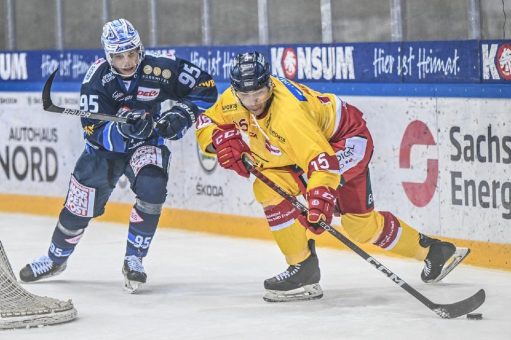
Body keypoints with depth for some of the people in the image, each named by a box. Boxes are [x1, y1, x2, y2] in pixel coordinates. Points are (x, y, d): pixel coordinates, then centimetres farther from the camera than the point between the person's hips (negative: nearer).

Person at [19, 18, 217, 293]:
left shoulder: (159, 70, -22)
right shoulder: (97, 78, -22)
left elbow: (205, 87, -11)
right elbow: (94, 131, -26)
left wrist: (182, 114, -24)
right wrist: (124, 129, -44)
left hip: (146, 144, -1)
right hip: (106, 146, 1)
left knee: (152, 188, -29)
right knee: (79, 203, 4)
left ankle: (133, 260, -13)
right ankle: (56, 258, 32)